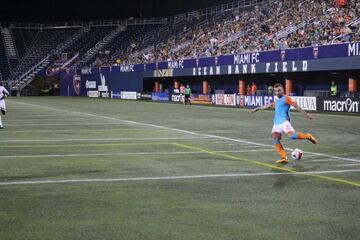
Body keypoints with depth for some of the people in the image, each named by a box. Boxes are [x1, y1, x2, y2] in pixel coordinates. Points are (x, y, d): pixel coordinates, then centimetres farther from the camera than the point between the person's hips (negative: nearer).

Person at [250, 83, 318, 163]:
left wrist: (306, 114, -13)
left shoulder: (286, 98, -1)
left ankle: (307, 136, -1)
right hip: (276, 123, 8)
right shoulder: (277, 101, 22)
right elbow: (268, 106, 36)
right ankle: (284, 157, -7)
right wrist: (257, 109, 43)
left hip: (284, 121, -7)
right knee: (275, 139, -7)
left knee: (292, 135, -26)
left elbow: (296, 106, -7)